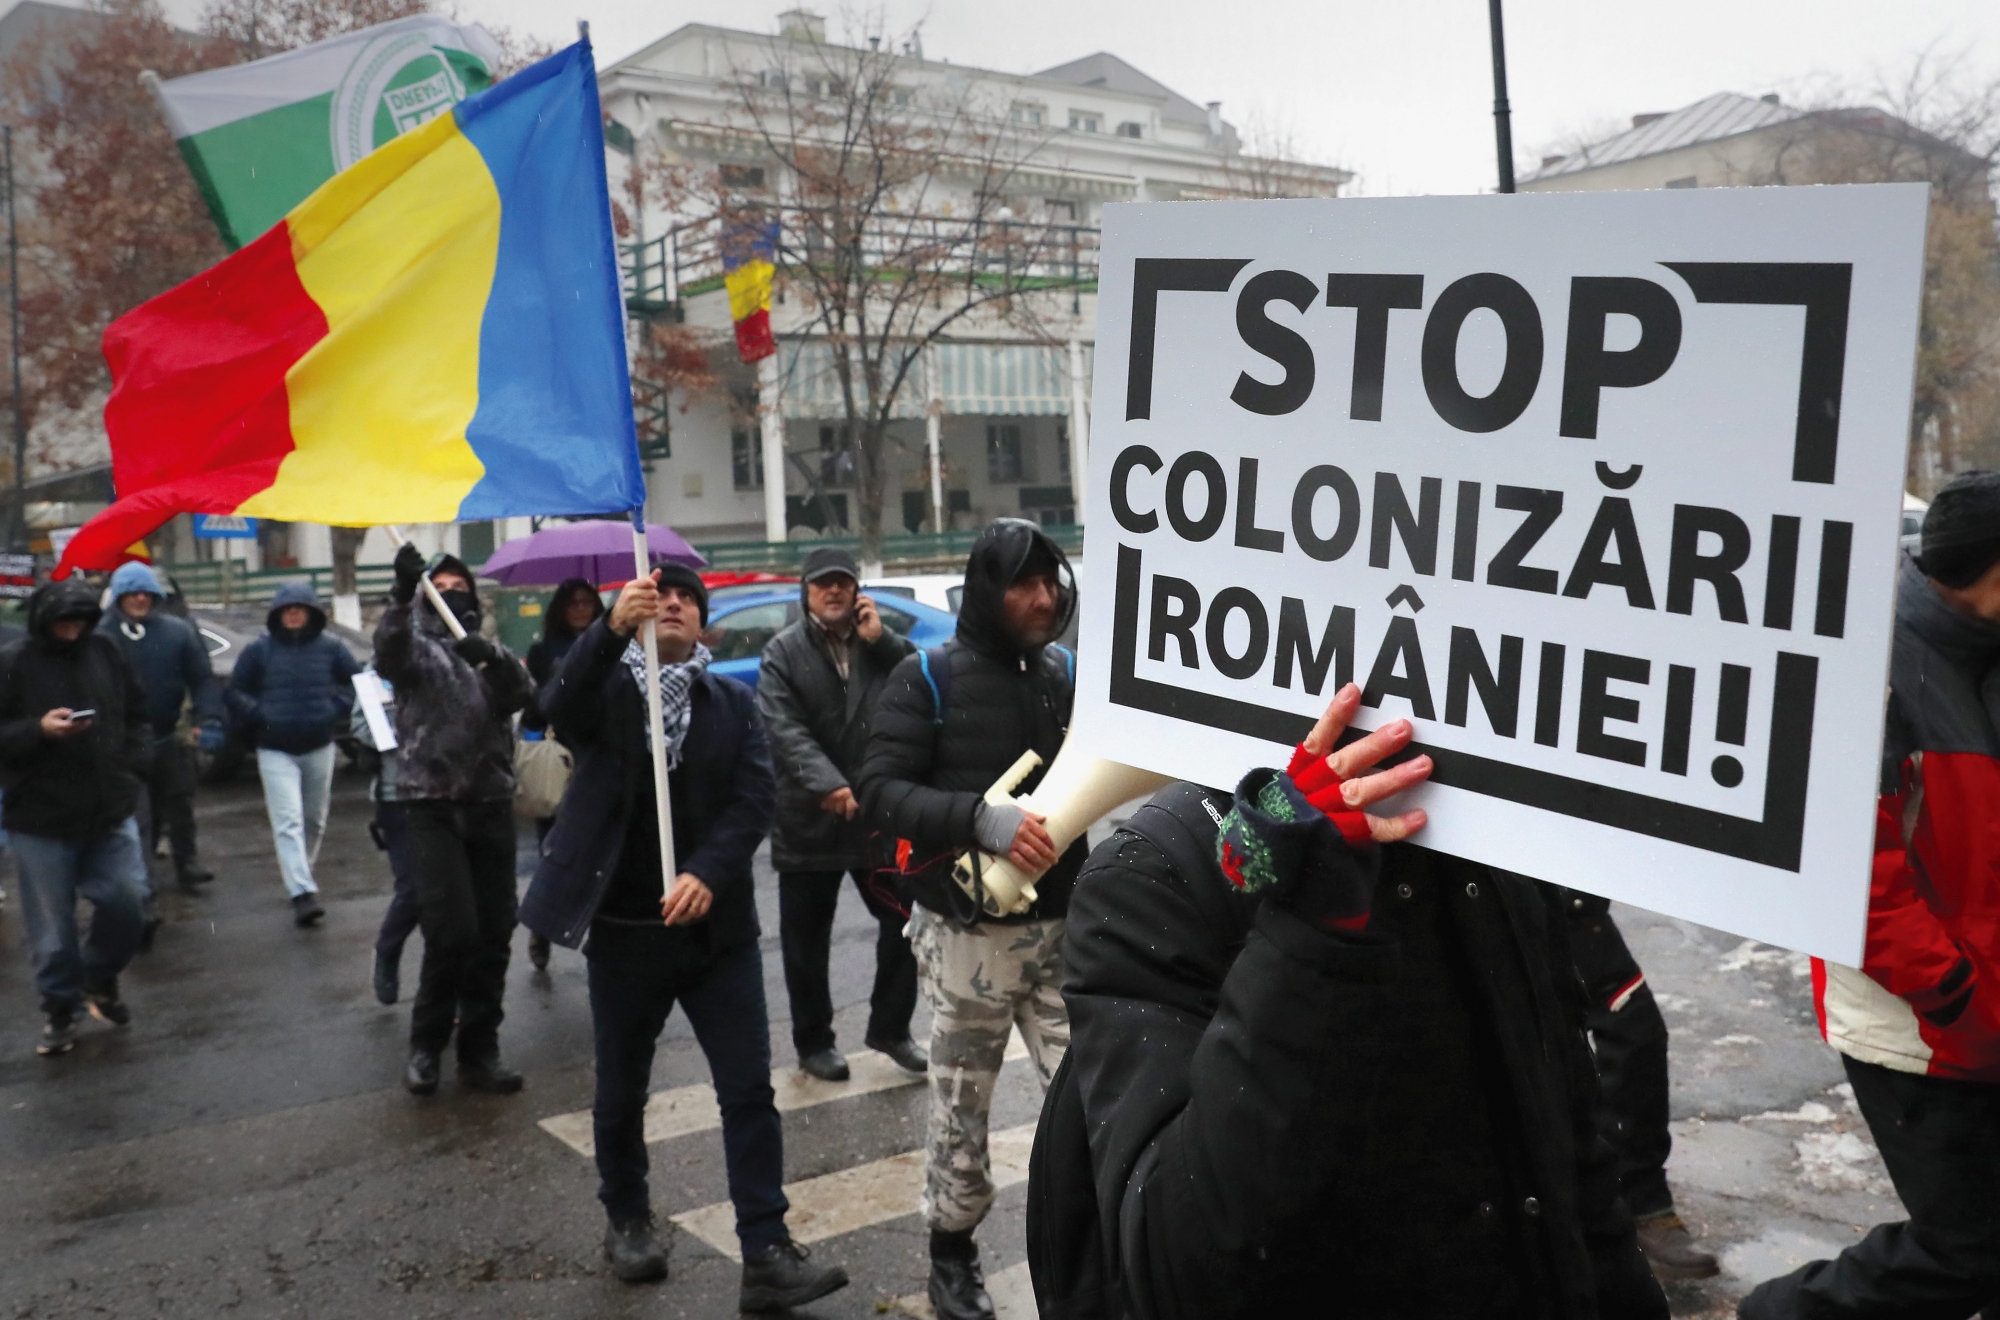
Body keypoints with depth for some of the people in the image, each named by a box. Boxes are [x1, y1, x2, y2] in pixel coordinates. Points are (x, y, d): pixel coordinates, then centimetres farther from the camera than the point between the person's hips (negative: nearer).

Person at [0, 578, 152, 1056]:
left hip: (111, 812, 3)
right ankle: (60, 1009, 24)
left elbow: (137, 717, 14)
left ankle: (100, 978, 28)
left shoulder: (106, 654, 4)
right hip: (40, 820, -3)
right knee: (53, 927, 5)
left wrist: (131, 770, 2)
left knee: (127, 903, 1)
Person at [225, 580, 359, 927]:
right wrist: (257, 716, -8)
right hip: (275, 750, -2)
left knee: (314, 820, 13)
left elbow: (357, 683, 10)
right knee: (288, 823, -12)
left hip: (319, 747, 2)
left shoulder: (330, 648, 1)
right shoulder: (259, 650, 0)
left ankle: (301, 875, 34)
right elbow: (234, 692, 6)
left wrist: (337, 709, -4)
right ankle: (302, 892, -19)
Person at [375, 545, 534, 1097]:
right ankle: (426, 1045, 8)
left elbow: (522, 694, -3)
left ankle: (479, 1050, 16)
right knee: (451, 930, -12)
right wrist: (402, 595, -33)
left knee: (494, 932, 4)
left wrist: (493, 657, -24)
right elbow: (387, 654, -16)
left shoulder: (493, 652, 18)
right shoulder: (416, 646, 9)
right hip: (433, 804, -4)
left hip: (492, 804, 4)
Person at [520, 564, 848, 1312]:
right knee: (621, 1090, 14)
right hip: (625, 929, -1)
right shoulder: (605, 689, 1)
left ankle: (766, 1254, 4)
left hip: (716, 927, 1)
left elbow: (756, 795, -6)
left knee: (750, 1090, -2)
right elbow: (557, 707, -22)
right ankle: (627, 1221, 36)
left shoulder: (734, 702, 5)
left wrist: (708, 872, -22)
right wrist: (612, 628, -38)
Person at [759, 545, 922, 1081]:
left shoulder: (880, 643, 8)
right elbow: (785, 730, -15)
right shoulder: (783, 652, -2)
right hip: (809, 819, -2)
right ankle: (812, 1042, 26)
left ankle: (889, 1028, 25)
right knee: (806, 941, 9)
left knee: (904, 921, 5)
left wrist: (881, 640, -13)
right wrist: (828, 786, -29)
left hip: (879, 812, 2)